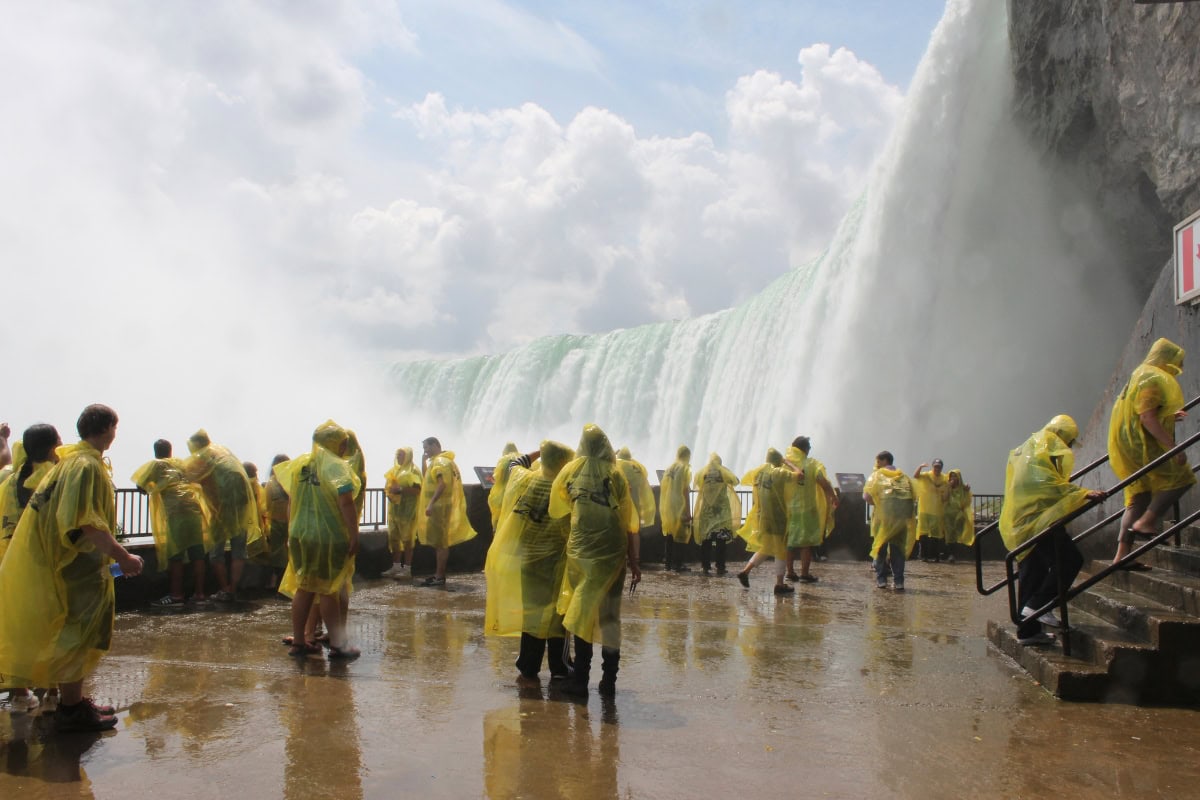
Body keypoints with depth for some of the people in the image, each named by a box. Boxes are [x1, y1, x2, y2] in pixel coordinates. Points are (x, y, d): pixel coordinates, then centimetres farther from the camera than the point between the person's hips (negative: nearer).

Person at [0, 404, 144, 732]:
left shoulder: (74, 459, 12)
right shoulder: (87, 465, -20)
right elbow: (86, 523, -28)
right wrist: (122, 556, -24)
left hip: (78, 563, 10)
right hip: (78, 566, -10)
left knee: (80, 634, 17)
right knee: (79, 633, -2)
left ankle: (74, 701, 26)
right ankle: (71, 709, 7)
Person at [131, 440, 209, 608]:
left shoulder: (156, 465, 13)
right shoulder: (181, 463, 25)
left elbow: (140, 486, 12)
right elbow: (195, 482, 30)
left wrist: (151, 488, 33)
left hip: (177, 511, -4)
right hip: (194, 508, 4)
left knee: (175, 555, -1)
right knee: (197, 553, 4)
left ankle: (176, 596, 0)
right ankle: (199, 594, 7)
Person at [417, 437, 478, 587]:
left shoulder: (440, 462, -14)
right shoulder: (437, 461, 18)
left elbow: (442, 485, -25)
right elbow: (426, 479, 24)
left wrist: (431, 504, -28)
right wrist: (424, 461, 12)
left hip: (440, 507, -10)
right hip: (439, 507, 10)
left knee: (440, 542, -7)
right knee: (438, 542, 13)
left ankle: (440, 577, -5)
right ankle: (438, 573, 18)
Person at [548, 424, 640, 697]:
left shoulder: (571, 471, 4)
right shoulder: (616, 475, 2)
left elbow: (555, 508, 5)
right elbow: (628, 524, 1)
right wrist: (633, 562, 6)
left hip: (581, 548, 0)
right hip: (612, 550, 1)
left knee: (581, 611, 6)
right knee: (609, 615, 8)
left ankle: (580, 677, 6)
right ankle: (609, 679, 12)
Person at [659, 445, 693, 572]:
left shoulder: (669, 468, 11)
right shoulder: (685, 468, -8)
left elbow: (662, 488, 11)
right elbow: (685, 491, -13)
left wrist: (662, 507, 18)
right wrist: (688, 512, -12)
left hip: (667, 507, 6)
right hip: (679, 507, -6)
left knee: (669, 534, 12)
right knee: (680, 535, -2)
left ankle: (669, 562, 15)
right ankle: (677, 564, -3)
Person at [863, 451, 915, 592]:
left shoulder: (876, 475, 7)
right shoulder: (903, 476, 18)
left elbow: (866, 497, -2)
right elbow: (912, 495, 9)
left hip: (884, 515, -3)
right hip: (903, 515, 3)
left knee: (881, 546, 9)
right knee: (898, 547, 10)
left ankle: (881, 579, 6)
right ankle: (898, 580, 5)